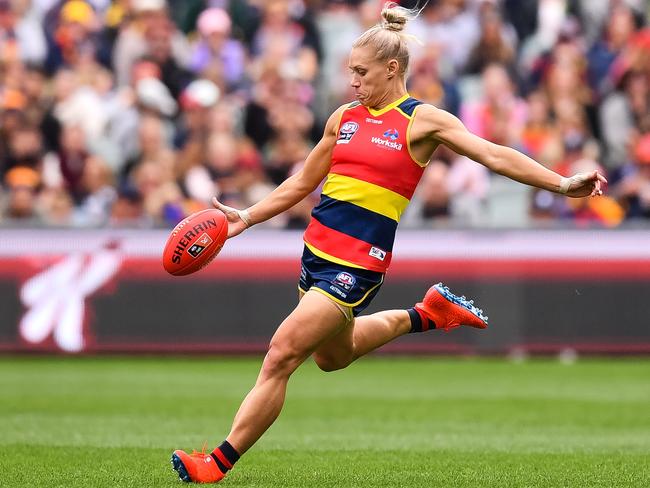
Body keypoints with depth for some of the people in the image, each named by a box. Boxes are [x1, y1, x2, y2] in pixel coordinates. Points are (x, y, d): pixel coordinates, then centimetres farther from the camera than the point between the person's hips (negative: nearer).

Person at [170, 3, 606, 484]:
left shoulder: (422, 120, -4)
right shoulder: (344, 118, 12)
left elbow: (495, 155, -8)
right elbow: (302, 183, 22)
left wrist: (562, 183, -17)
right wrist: (247, 218, 15)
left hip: (357, 265, -8)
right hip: (317, 249, 8)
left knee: (281, 357, -12)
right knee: (332, 355, 25)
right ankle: (426, 313, 42)